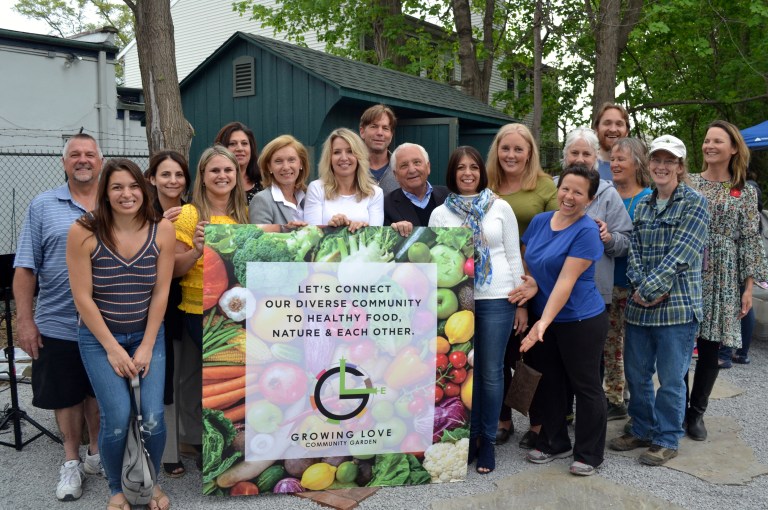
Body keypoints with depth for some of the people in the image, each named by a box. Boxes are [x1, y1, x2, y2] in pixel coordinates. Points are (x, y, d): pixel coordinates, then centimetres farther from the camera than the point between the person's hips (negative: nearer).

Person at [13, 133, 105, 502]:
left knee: (100, 392, 16)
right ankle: (71, 461, 29)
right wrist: (24, 320, -6)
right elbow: (26, 267, -2)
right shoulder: (43, 206, -1)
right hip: (58, 326, -1)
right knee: (66, 395, 12)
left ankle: (97, 453, 35)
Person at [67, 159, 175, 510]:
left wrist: (146, 346, -7)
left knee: (152, 416, -9)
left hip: (148, 334, 2)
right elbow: (82, 298, -12)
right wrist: (112, 348, -11)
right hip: (98, 337, -1)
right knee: (117, 417, -13)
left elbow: (161, 293, -6)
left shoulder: (162, 230, -10)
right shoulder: (83, 232, -15)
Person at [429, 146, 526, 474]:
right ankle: (469, 436, 25)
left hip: (496, 300, -1)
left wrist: (521, 302, 3)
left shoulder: (501, 208, 4)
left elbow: (514, 256, 5)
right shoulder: (440, 214, 6)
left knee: (491, 372, 5)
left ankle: (488, 441, 21)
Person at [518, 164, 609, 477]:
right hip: (544, 318, 7)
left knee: (585, 386, 7)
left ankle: (589, 454, 21)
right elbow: (527, 263, 15)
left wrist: (543, 322, -28)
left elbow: (566, 281, -23)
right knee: (549, 382, 17)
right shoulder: (539, 221, 3)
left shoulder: (587, 231, -16)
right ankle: (554, 443, 34)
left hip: (581, 321, -7)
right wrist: (528, 288, 1)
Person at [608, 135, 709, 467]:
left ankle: (667, 439, 21)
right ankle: (642, 430, 32)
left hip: (677, 305, -5)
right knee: (636, 373, 14)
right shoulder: (643, 205, 13)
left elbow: (680, 254, -14)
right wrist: (639, 285, -11)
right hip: (640, 305, 6)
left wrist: (649, 289, -18)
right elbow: (634, 249, 6)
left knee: (671, 378, 4)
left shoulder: (694, 204, -5)